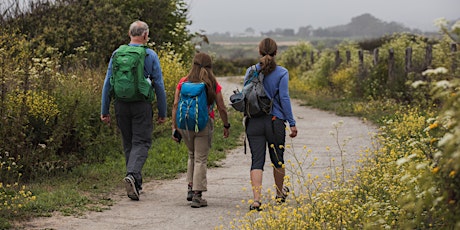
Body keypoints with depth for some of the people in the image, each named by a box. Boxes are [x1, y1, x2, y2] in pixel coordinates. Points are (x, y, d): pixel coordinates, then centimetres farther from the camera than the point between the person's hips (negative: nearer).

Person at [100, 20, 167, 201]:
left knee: (128, 143, 15)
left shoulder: (117, 54, 4)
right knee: (141, 143, 0)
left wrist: (104, 110, 10)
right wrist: (162, 113, 6)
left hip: (121, 105, 3)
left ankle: (136, 183, 21)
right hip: (142, 105, -3)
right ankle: (132, 175, -24)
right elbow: (159, 86, -1)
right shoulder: (150, 55, -3)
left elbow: (108, 83, 5)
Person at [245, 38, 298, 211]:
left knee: (257, 161, -1)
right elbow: (284, 98, -9)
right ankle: (280, 194, 36)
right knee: (277, 159, 16)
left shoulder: (251, 71, 1)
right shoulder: (282, 73, -6)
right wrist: (292, 123, -4)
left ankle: (256, 199, -15)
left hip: (254, 122, 1)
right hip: (275, 122, -1)